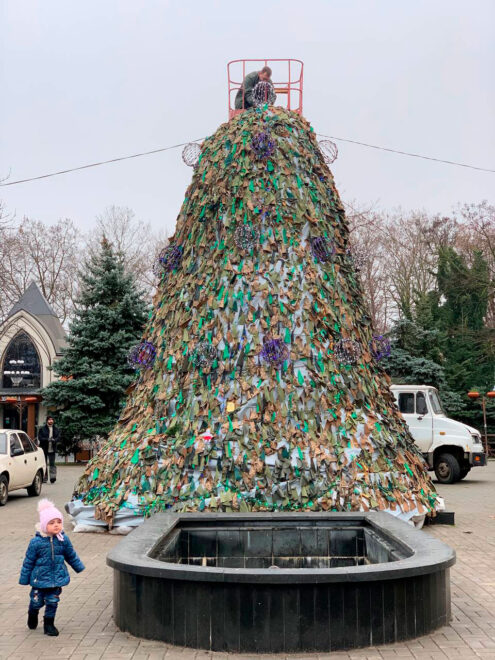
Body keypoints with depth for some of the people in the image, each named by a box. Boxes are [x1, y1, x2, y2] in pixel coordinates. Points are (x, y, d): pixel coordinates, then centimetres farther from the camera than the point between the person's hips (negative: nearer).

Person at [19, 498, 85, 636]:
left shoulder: (63, 539, -7)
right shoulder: (36, 542, -17)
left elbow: (71, 555, 10)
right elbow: (28, 561, -7)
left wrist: (79, 567, 20)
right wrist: (24, 578, -1)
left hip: (57, 578, 2)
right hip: (40, 579, -2)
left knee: (52, 602, 8)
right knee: (36, 601, 13)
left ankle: (49, 624, 26)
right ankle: (32, 616, 44)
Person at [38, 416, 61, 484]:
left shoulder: (56, 429, 9)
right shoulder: (42, 429, 1)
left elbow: (58, 438, 2)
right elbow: (40, 438, -6)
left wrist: (54, 440, -19)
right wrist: (47, 439, -21)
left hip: (52, 449, 1)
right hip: (44, 449, -1)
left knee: (52, 463, -7)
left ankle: (53, 477, -10)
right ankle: (44, 478, 12)